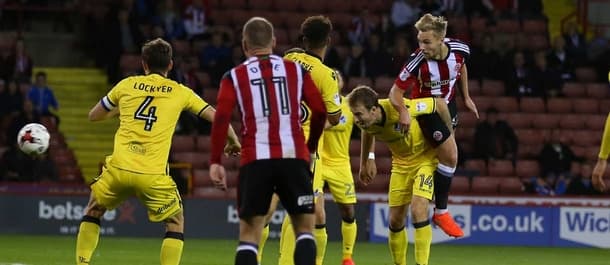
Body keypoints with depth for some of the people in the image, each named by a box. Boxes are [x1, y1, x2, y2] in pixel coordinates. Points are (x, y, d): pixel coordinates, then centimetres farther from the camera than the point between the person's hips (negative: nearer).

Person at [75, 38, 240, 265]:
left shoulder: (127, 85, 12)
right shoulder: (180, 92, 9)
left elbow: (93, 116, 23)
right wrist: (234, 142, 29)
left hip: (119, 169, 1)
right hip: (153, 176, -1)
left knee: (93, 211, 26)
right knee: (175, 222, 17)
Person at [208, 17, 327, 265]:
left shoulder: (234, 76, 8)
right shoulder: (296, 70, 12)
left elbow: (221, 118, -4)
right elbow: (320, 111, 7)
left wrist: (215, 162, -3)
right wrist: (311, 148, 22)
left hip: (255, 160, -1)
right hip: (294, 157, 1)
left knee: (249, 233, 5)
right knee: (305, 229, 10)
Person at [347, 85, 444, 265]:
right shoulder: (365, 122, -19)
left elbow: (439, 104, -21)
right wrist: (366, 162, 15)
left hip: (425, 157, -5)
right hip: (401, 163, 5)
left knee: (418, 211, -22)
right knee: (395, 220, 3)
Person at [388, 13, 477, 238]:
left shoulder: (459, 50, -19)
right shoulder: (418, 61, -33)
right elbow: (396, 91, -25)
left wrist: (466, 97, 11)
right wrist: (403, 111, -44)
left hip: (448, 104, 6)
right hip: (425, 108, -6)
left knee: (447, 154, 22)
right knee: (450, 155, -17)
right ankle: (441, 211, -3)